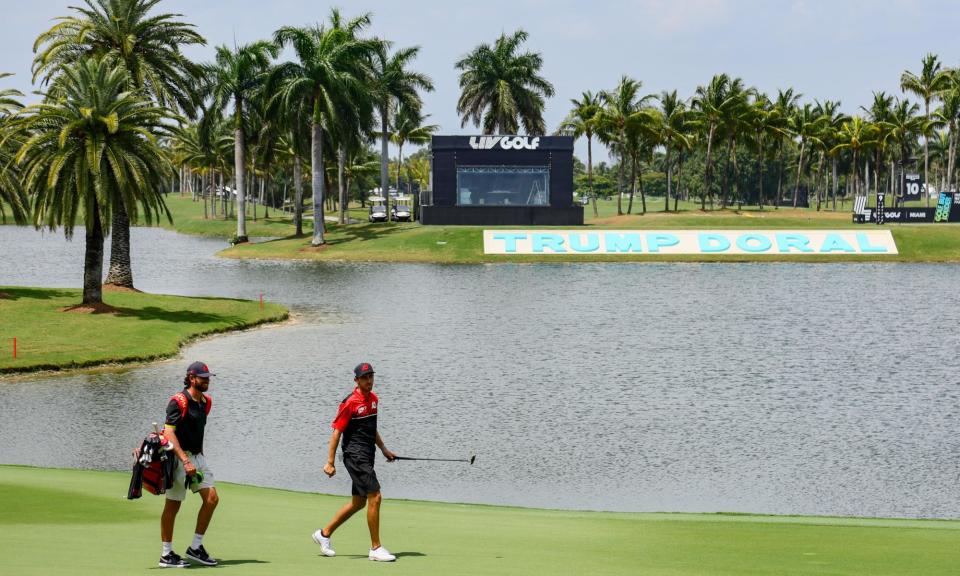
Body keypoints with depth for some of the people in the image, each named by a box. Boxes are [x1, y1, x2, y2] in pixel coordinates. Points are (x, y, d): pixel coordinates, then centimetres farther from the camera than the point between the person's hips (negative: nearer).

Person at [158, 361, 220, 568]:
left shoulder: (205, 401, 12)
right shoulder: (179, 402, -14)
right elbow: (169, 433, -22)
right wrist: (185, 461, -29)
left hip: (197, 457, 8)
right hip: (178, 457, -8)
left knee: (212, 498, -1)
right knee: (173, 505, -1)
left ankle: (196, 548, 9)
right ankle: (167, 555, 6)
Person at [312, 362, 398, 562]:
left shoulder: (373, 399, 12)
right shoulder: (350, 403, -13)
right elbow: (337, 432, -12)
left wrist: (383, 449, 24)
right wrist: (330, 462, -14)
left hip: (367, 456, 9)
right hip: (355, 455, -9)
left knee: (359, 502, 14)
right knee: (375, 496, -13)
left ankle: (324, 533, 28)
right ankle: (375, 548, -7)